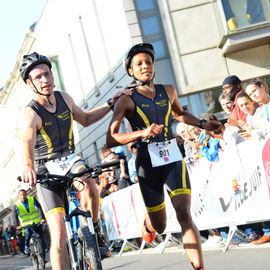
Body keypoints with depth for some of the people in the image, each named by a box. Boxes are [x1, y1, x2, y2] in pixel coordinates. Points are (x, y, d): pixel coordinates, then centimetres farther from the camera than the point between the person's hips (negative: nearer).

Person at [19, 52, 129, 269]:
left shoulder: (64, 98, -2)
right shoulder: (31, 114, -21)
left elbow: (85, 119, 19)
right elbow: (27, 142, -42)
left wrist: (110, 104, 9)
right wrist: (28, 166, -63)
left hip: (69, 160, 4)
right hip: (46, 171, -3)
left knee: (89, 185, -33)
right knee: (59, 236, -13)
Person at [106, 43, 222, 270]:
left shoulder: (168, 91, 9)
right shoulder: (127, 100, -5)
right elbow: (111, 140, -13)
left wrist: (203, 124, 15)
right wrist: (143, 133, -26)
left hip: (173, 159, 2)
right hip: (148, 164, -2)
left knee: (184, 214, -16)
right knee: (160, 227, 8)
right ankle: (148, 222, 46)